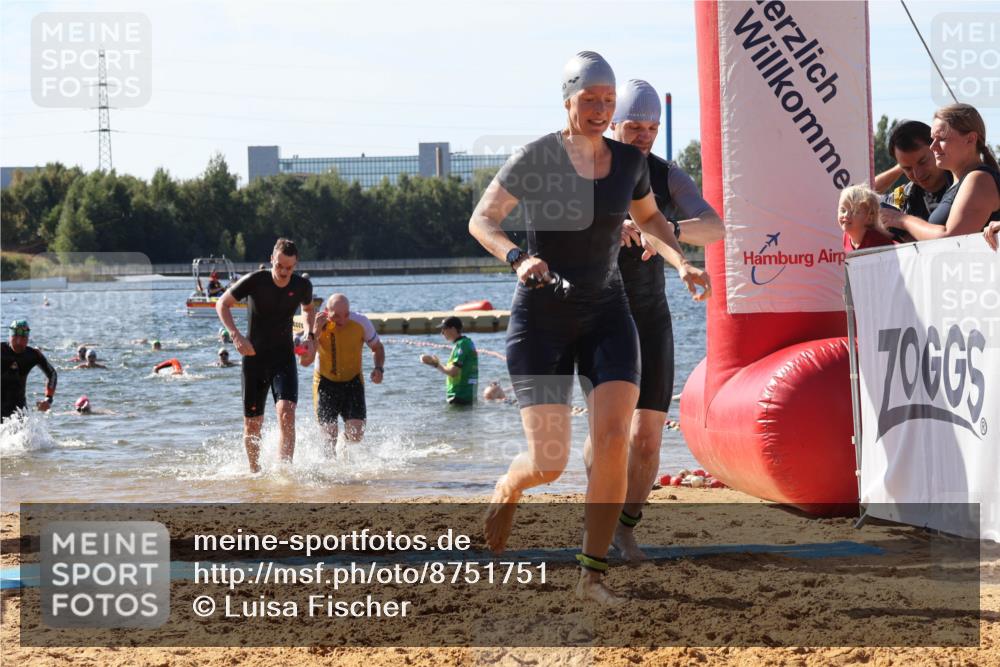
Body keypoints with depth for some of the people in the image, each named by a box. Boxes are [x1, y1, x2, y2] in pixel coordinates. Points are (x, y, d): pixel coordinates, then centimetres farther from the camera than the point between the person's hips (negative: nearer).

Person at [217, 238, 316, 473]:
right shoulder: (255, 281, -13)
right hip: (254, 359, -1)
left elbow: (308, 309, 20)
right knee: (252, 425, 6)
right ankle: (255, 471, 27)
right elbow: (222, 304, -5)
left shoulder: (302, 286, -4)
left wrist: (309, 336, 3)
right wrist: (235, 335, -19)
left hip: (284, 359, 1)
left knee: (287, 414, -22)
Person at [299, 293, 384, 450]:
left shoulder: (361, 323, -16)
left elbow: (377, 347, 2)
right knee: (330, 435, -4)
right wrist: (316, 332, -33)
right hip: (326, 383, -1)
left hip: (353, 381, 1)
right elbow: (305, 362, -26)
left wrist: (379, 368, -17)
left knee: (356, 434, -10)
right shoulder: (318, 324, -18)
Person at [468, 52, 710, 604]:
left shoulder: (629, 161, 3)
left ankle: (592, 573, -7)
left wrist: (681, 264, 4)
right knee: (549, 463, -8)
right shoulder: (536, 159, -10)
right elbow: (481, 220, -8)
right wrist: (516, 258, -28)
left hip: (606, 314, 3)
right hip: (541, 316, -3)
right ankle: (508, 488, 30)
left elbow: (648, 216, 21)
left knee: (614, 439, -17)